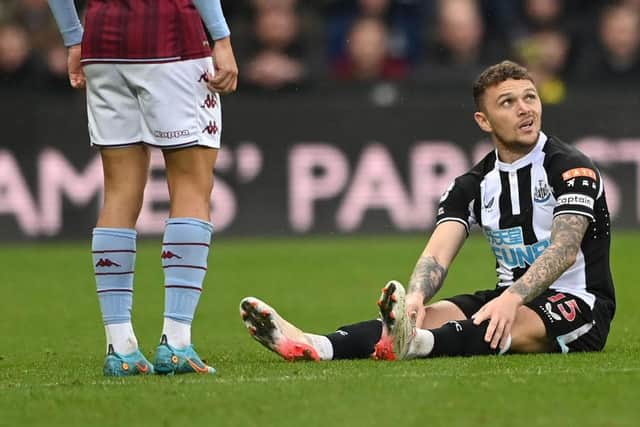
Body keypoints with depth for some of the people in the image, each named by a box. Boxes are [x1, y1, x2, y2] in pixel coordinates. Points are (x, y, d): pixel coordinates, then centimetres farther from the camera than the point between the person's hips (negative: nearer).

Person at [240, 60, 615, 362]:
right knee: (431, 315, -19)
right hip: (511, 297, 6)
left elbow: (565, 249, -25)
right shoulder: (474, 185, 6)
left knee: (512, 326, -37)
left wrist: (511, 299, -41)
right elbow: (438, 254, -7)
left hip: (578, 303, -6)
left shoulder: (571, 168, -10)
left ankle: (414, 344, -68)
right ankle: (316, 346, -43)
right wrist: (416, 295, -32)